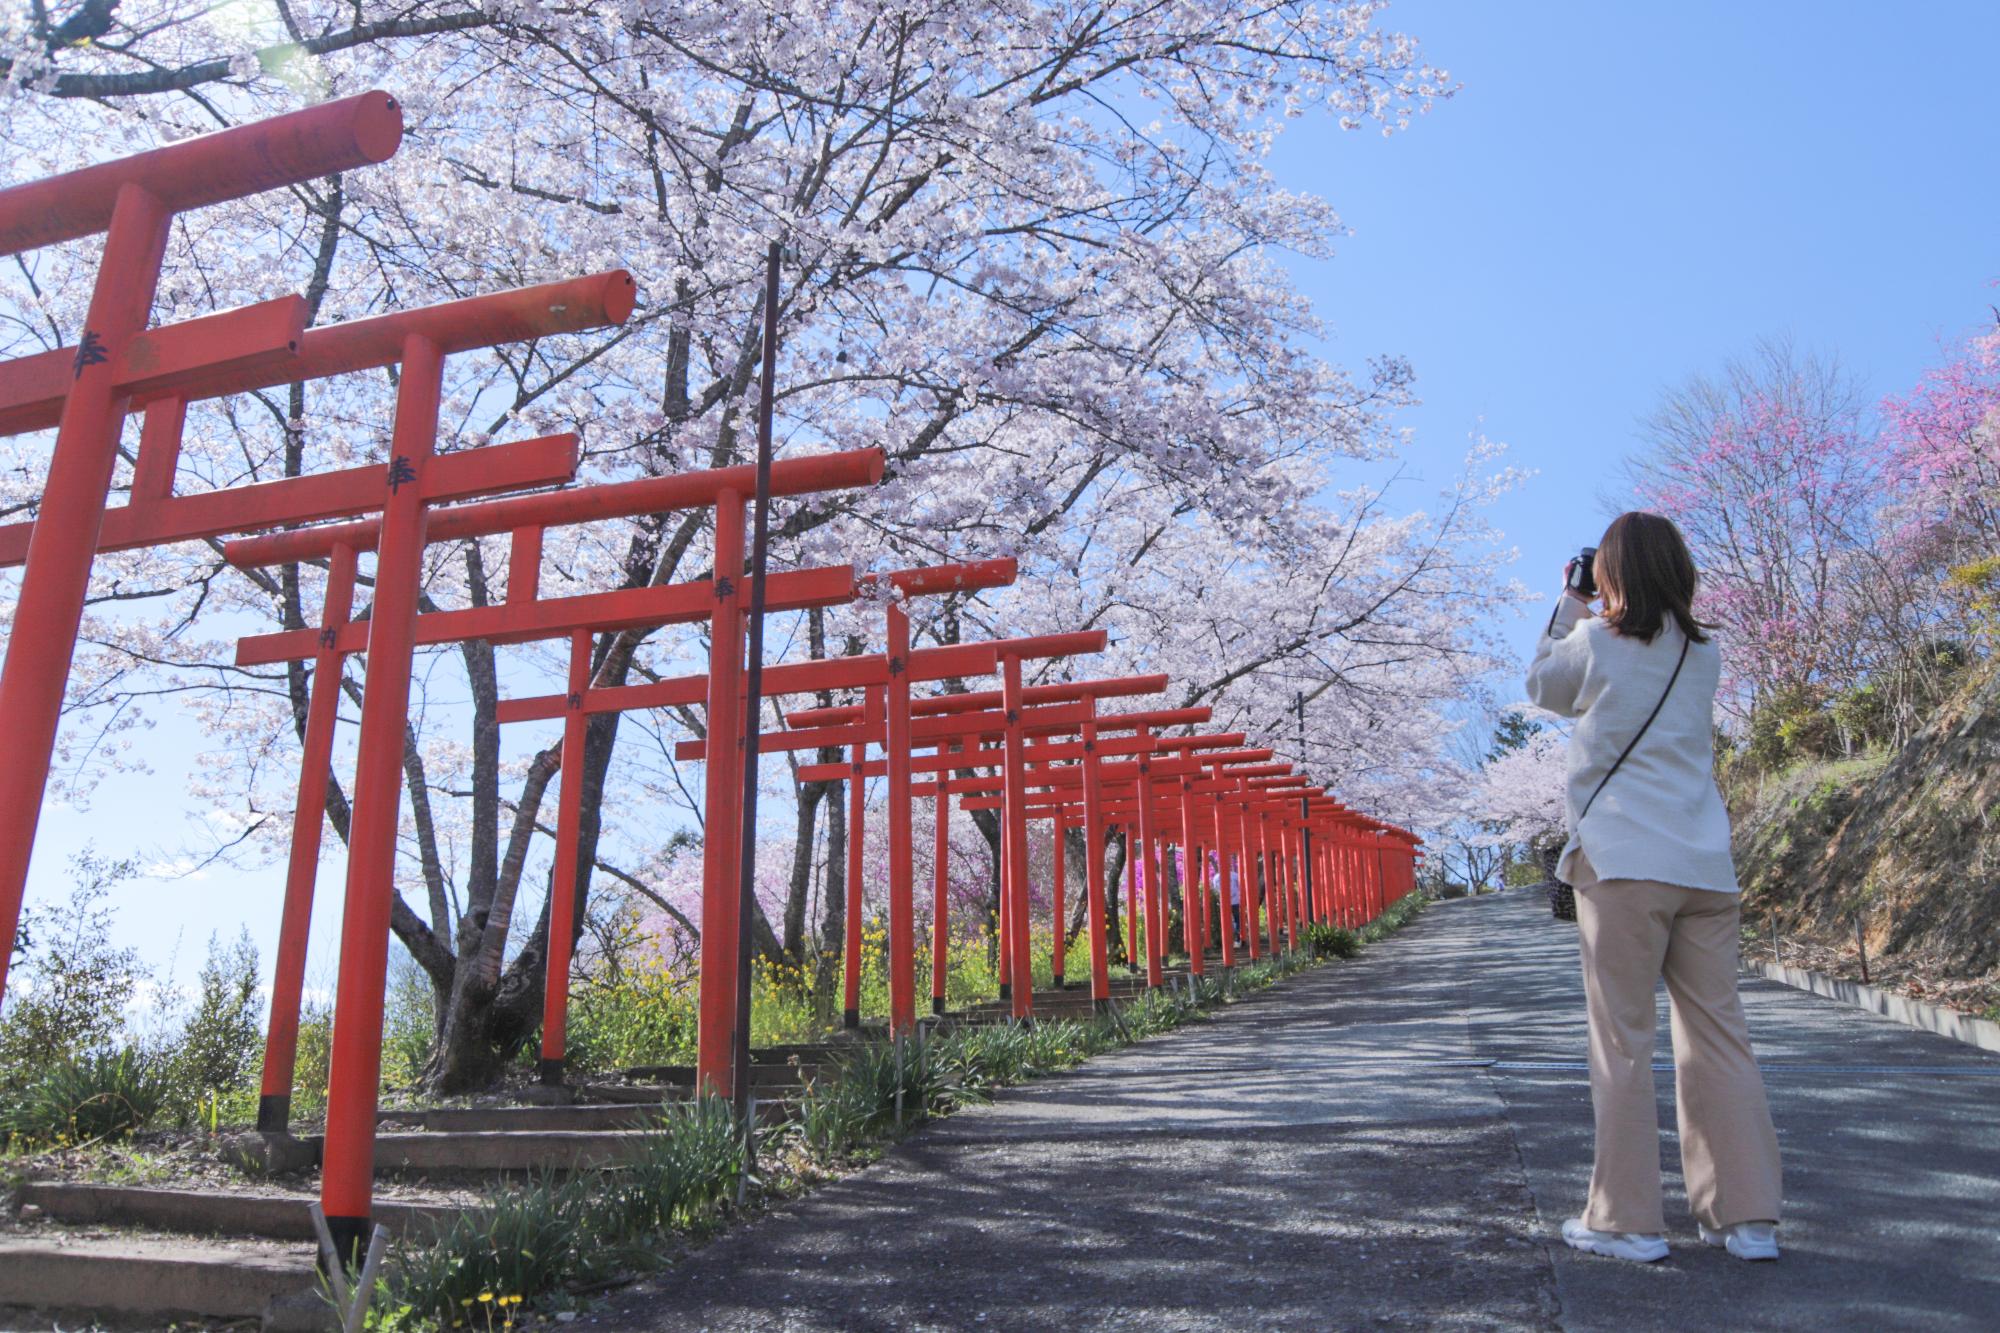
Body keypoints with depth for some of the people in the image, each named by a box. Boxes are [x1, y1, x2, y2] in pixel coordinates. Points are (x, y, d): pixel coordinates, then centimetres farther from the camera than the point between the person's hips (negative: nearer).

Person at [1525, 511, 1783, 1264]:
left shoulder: (1596, 642, -3)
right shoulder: (1703, 652, 12)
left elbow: (1543, 686, 15)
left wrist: (1570, 604, 22)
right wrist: (1588, 613, 23)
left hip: (1623, 863, -5)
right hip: (1706, 865, 5)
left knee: (1622, 1040, 0)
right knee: (1718, 1037, 9)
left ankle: (1629, 1220, 4)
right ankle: (1747, 1216, 14)